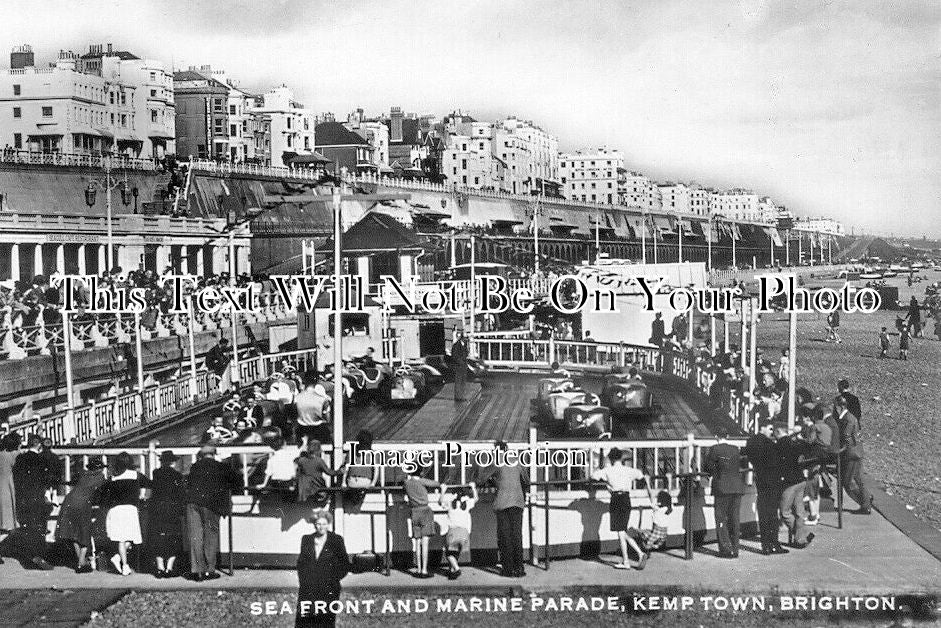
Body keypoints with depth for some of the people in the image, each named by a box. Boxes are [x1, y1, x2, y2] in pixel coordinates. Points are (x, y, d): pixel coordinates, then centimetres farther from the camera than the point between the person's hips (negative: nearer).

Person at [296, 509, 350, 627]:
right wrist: (302, 580, 8)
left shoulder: (336, 540, 1)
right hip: (307, 590, 3)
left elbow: (345, 564, 4)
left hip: (328, 590, -2)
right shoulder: (306, 539, 10)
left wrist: (334, 579, -2)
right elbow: (300, 562, 18)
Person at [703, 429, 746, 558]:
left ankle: (726, 550, -2)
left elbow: (707, 465, -2)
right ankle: (735, 549, 16)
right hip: (737, 487, 5)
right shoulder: (735, 449, 7)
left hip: (722, 488, -5)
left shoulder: (715, 449, -7)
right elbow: (739, 466, 13)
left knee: (721, 519, 3)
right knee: (734, 519, 12)